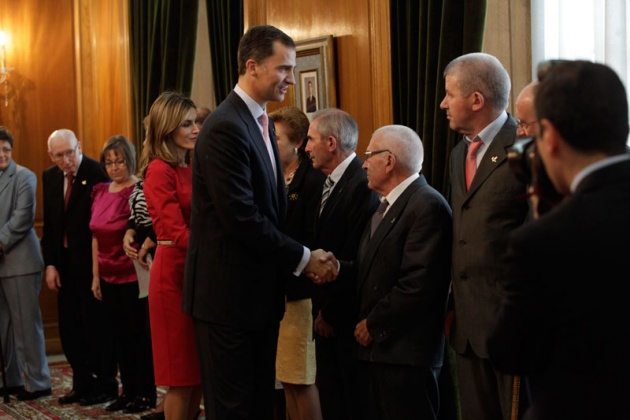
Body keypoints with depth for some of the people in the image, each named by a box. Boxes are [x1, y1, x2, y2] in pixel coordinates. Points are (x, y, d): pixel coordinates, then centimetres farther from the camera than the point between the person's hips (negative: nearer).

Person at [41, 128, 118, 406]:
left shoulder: (97, 173, -13)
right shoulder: (49, 177, 8)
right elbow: (49, 225, 10)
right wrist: (50, 264, 2)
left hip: (91, 263, -7)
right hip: (64, 265, 7)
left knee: (97, 325, 2)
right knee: (69, 326, 12)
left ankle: (105, 384, 15)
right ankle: (83, 384, 24)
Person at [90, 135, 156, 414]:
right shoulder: (100, 192, 9)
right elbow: (96, 237, 12)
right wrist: (96, 275, 12)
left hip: (134, 276, -6)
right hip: (109, 277, 6)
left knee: (140, 334, 2)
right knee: (120, 335, 13)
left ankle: (147, 394, 12)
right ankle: (129, 391, 23)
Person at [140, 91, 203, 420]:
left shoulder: (194, 166, 11)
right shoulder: (160, 171, -10)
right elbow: (177, 232, -18)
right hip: (175, 271, -7)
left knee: (201, 372, 11)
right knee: (183, 375, 1)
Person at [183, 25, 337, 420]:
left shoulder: (261, 122, 12)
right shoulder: (226, 127, -18)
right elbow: (242, 219, -23)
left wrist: (308, 257, -1)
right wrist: (302, 258, -14)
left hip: (260, 293, 9)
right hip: (228, 294, -9)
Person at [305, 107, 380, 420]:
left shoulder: (363, 184, -18)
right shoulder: (331, 183, 11)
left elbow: (356, 260, -21)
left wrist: (331, 312, -13)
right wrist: (321, 308, 4)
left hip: (347, 319, -8)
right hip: (327, 314, 8)